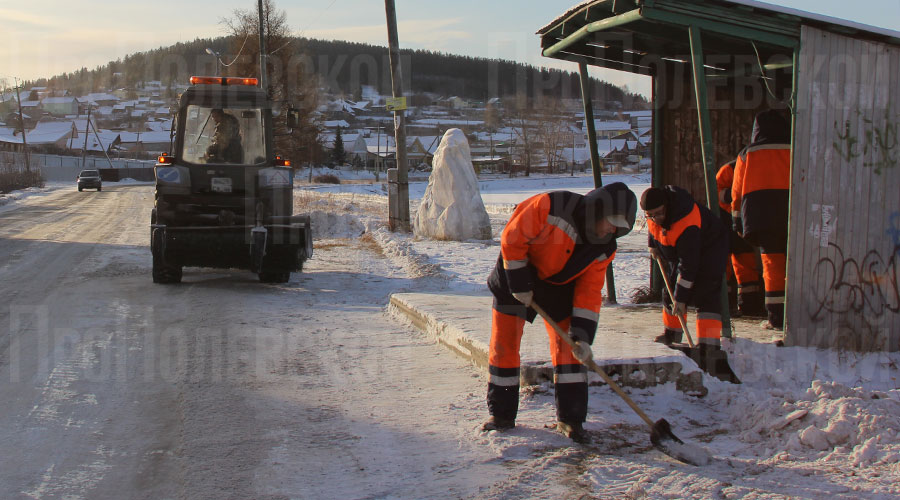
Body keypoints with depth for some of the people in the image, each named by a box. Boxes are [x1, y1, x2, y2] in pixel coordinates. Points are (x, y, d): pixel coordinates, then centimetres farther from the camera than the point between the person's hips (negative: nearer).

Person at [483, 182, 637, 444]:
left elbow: (589, 291, -11)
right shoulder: (549, 207, -30)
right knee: (503, 345, -1)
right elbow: (512, 239, -23)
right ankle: (501, 414, 14)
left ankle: (571, 419, 1)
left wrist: (582, 335, -19)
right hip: (514, 278, -3)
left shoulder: (604, 248, -12)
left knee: (568, 347, -6)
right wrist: (519, 284, -20)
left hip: (558, 288, 4)